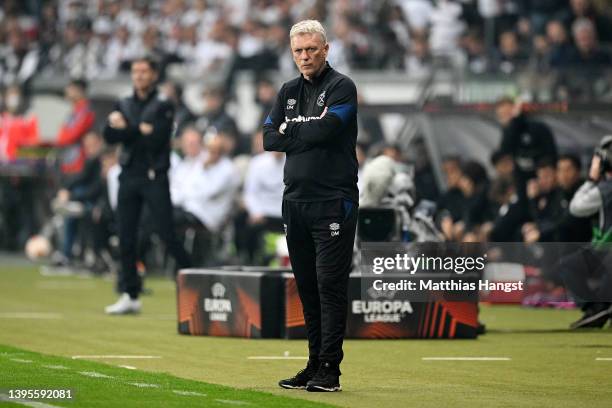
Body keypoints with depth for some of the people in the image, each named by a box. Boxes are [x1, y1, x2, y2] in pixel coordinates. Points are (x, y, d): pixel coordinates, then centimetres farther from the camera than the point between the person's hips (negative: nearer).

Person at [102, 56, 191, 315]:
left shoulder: (163, 107, 1)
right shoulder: (123, 106, 15)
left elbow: (157, 138, -14)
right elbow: (109, 136, 1)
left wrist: (126, 129, -9)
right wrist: (140, 130, -11)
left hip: (154, 177, -5)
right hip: (129, 175, 5)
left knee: (167, 234, -10)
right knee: (126, 238, 3)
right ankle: (129, 296, 8)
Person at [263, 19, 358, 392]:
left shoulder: (341, 87, -3)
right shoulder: (289, 92, 17)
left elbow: (324, 130, -17)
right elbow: (269, 139, 6)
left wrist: (289, 131, -1)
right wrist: (307, 133, -6)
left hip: (333, 202, -7)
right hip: (295, 200, 7)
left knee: (330, 284, -8)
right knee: (307, 287, 9)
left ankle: (330, 369, -8)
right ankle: (314, 364, 15)